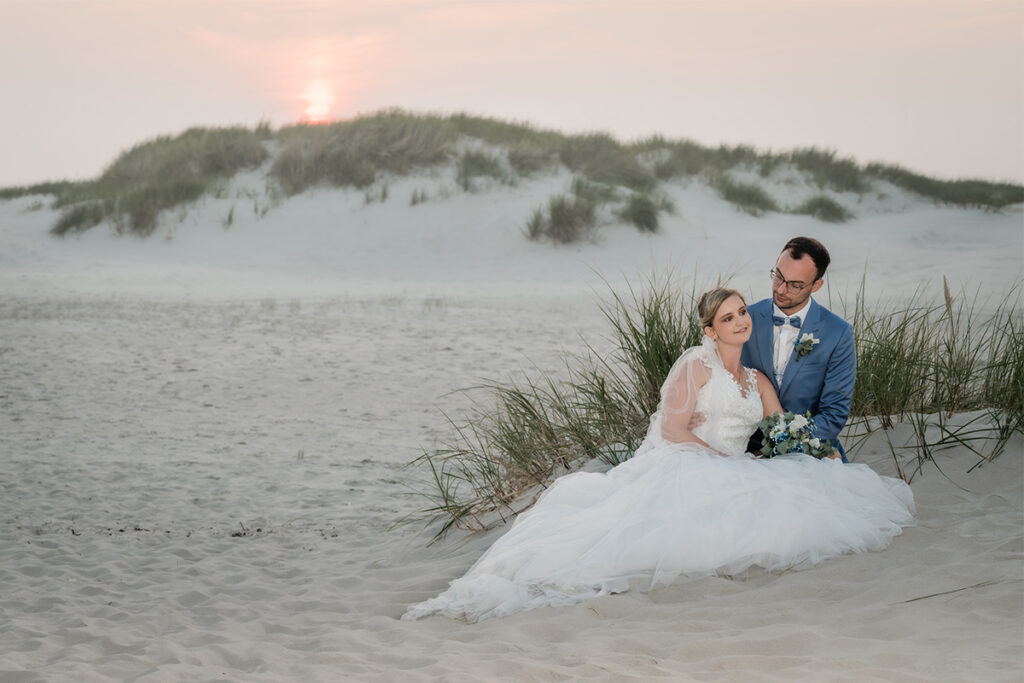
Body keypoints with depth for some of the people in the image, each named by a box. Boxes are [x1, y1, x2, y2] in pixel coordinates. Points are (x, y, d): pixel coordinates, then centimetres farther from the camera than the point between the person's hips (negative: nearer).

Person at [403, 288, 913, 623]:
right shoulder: (695, 364, 5)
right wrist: (721, 457, -12)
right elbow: (673, 427, -5)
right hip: (681, 468, -6)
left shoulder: (757, 380, 25)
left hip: (733, 476, 6)